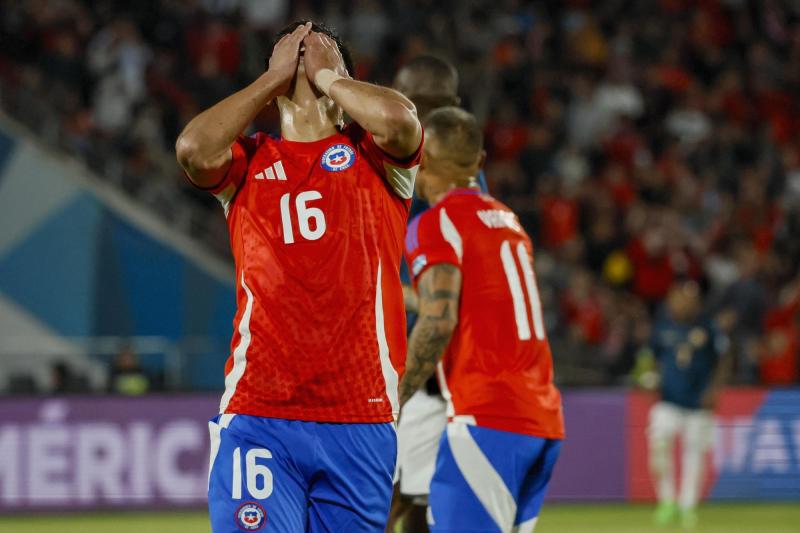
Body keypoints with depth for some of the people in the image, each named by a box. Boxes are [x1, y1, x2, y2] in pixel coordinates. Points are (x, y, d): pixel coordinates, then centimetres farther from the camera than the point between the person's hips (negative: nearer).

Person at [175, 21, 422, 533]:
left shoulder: (372, 155, 11)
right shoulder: (248, 161, 15)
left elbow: (399, 120, -12)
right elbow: (194, 148, -7)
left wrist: (328, 74, 5)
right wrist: (275, 77, 5)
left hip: (362, 419, 0)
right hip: (257, 419, 0)